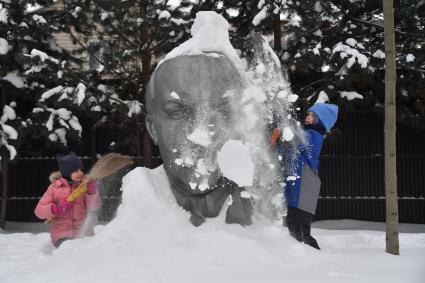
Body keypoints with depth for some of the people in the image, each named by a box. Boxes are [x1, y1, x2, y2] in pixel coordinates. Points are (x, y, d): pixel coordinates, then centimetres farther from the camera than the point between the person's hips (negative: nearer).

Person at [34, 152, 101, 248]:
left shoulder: (85, 185, 8)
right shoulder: (55, 187, 4)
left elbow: (93, 207, -4)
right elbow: (38, 211, 2)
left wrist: (92, 192, -21)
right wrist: (55, 209, -16)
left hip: (83, 233, 2)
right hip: (62, 235, -2)